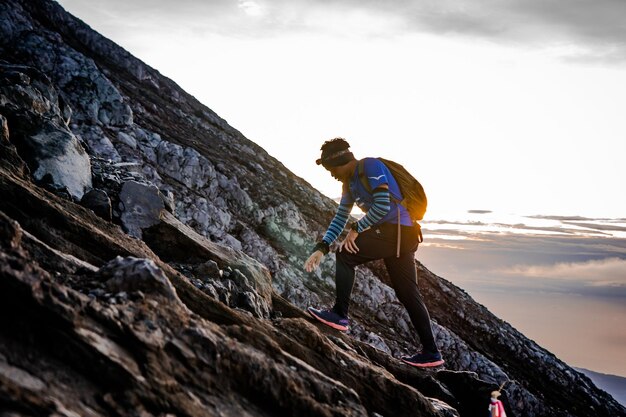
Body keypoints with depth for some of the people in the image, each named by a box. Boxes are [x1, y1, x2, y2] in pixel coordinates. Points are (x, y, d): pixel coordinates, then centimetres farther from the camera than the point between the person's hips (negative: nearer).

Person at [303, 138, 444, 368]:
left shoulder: (371, 166, -11)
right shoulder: (349, 183, 17)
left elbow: (382, 206, -19)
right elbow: (340, 219, 17)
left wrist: (356, 229, -10)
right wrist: (321, 248, 7)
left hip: (397, 230, -10)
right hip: (402, 236, 10)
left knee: (346, 254, -8)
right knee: (408, 293, 9)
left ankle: (340, 315, -4)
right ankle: (430, 352, 12)